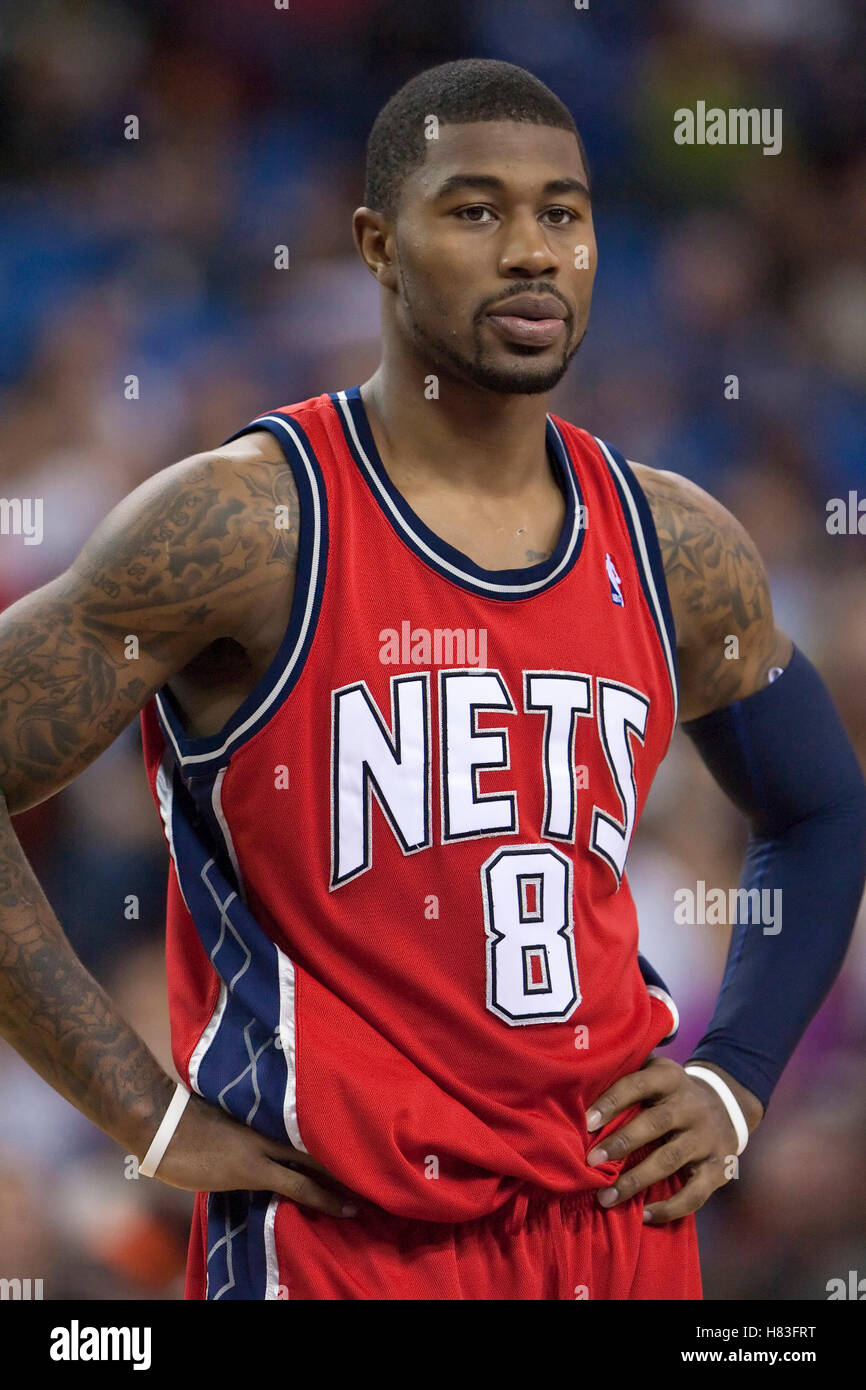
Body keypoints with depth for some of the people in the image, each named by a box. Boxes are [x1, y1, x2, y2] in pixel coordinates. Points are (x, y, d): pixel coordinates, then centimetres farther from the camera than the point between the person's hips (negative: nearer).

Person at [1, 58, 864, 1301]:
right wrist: (154, 1118, -14)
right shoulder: (245, 529, -11)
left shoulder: (678, 551, 5)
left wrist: (733, 1083, 8)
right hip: (341, 1232, -5)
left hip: (622, 1212, 5)